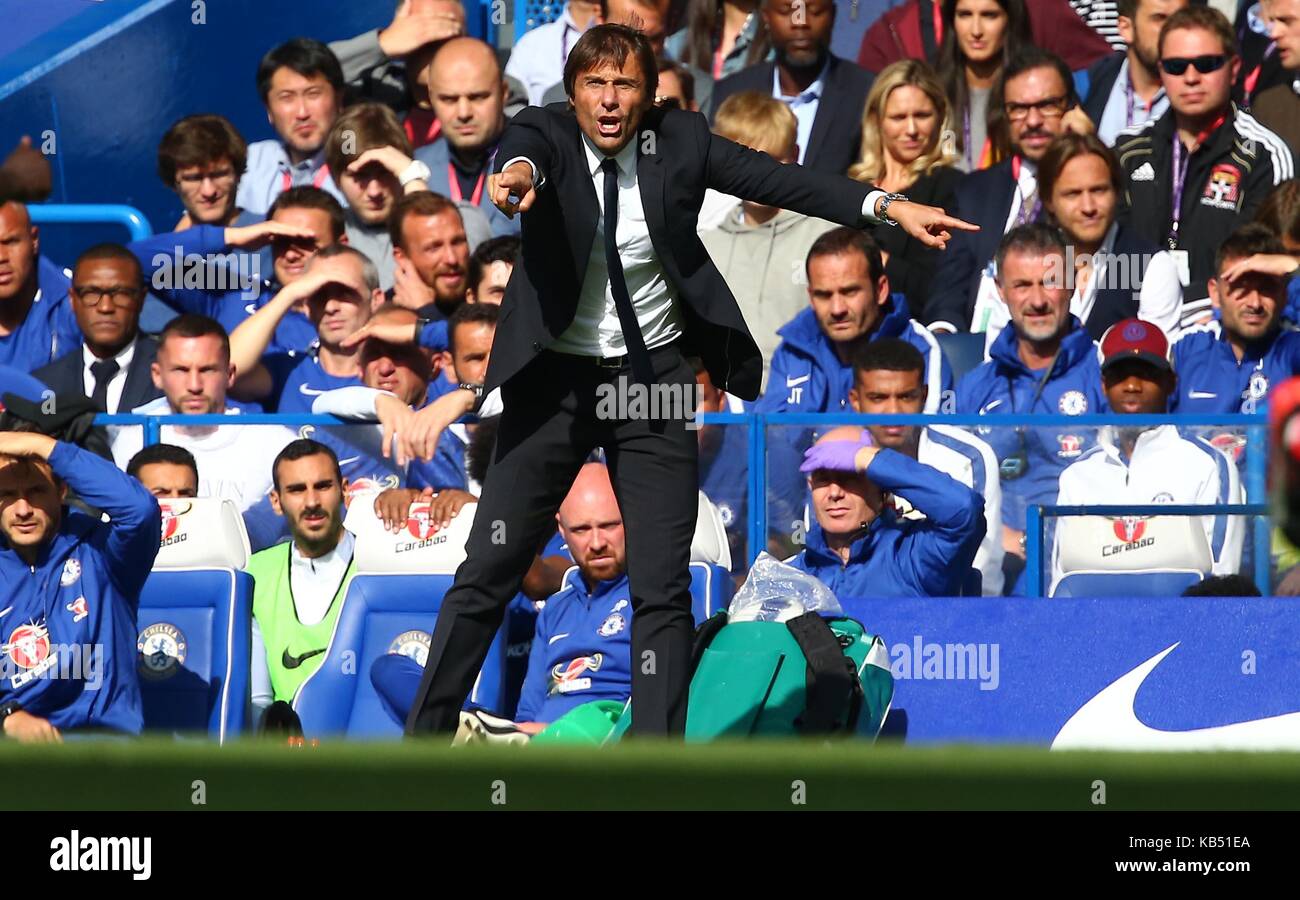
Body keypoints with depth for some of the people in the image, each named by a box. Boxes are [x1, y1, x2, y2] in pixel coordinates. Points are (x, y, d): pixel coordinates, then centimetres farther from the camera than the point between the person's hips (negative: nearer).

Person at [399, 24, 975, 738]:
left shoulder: (678, 141, -5)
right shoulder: (546, 136, -11)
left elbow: (776, 180, -9)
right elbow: (525, 150, -33)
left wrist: (889, 207, -20)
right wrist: (517, 174, -59)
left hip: (652, 382, 1)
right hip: (556, 378, -1)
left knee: (663, 591, -1)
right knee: (488, 571, 0)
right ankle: (422, 739, 12)